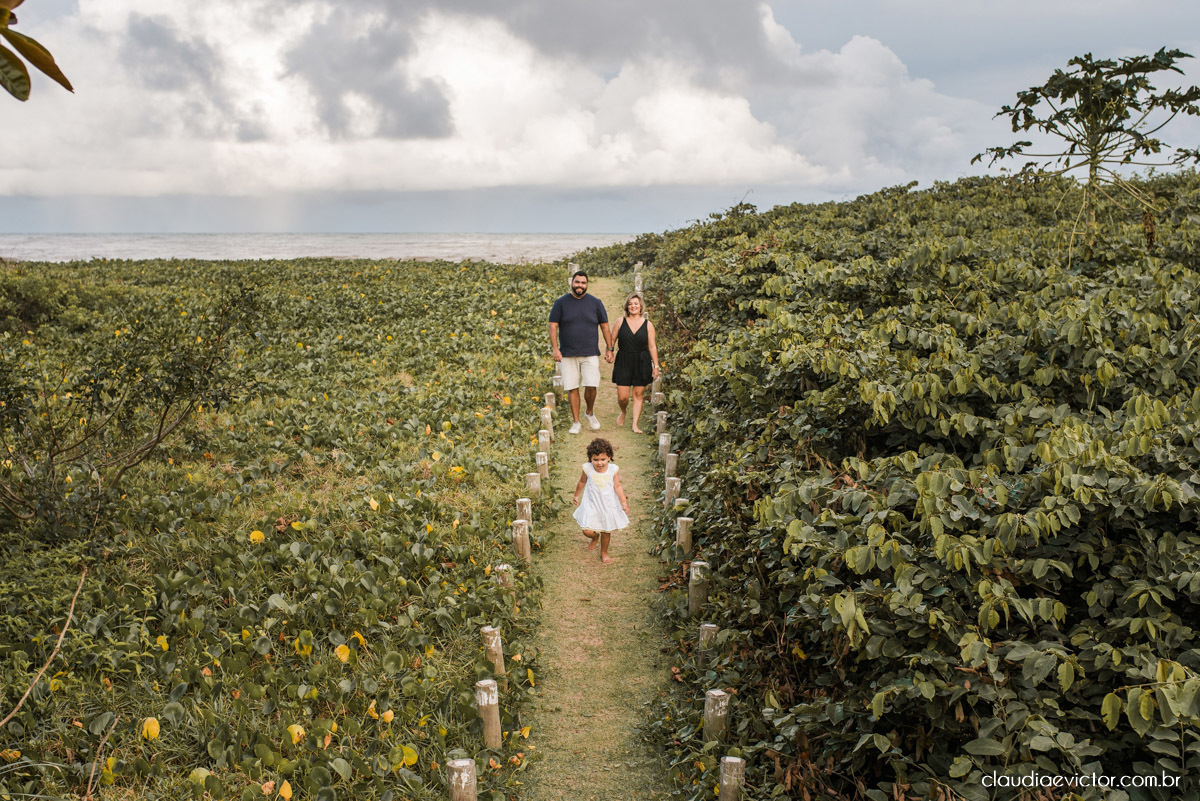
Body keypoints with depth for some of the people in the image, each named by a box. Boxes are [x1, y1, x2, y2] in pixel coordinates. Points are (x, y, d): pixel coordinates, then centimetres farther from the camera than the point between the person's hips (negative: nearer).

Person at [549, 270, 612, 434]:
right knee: (572, 388, 1)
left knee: (591, 386, -10)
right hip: (568, 354, 0)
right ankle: (576, 422, 11)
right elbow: (553, 326, 0)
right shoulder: (561, 303, 2)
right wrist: (555, 349, -10)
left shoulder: (595, 303, 5)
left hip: (590, 353, 0)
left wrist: (609, 349, 6)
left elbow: (604, 326, 10)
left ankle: (590, 413, 17)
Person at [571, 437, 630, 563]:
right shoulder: (587, 468, -13)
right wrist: (576, 496, 19)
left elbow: (617, 486, -4)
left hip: (608, 504, 0)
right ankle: (595, 537, 30)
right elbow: (582, 482, 6)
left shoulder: (613, 469, -13)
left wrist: (624, 502, -12)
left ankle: (604, 552, 41)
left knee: (606, 531, 14)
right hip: (591, 504, 0)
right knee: (588, 531, -8)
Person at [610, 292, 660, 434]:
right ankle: (623, 413, 30)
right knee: (622, 396, -3)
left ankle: (635, 425, 11)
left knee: (638, 394, 3)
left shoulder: (648, 325, 2)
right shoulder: (620, 322, 2)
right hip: (623, 362, 0)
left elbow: (652, 347, 3)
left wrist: (656, 366, 1)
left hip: (642, 363, 0)